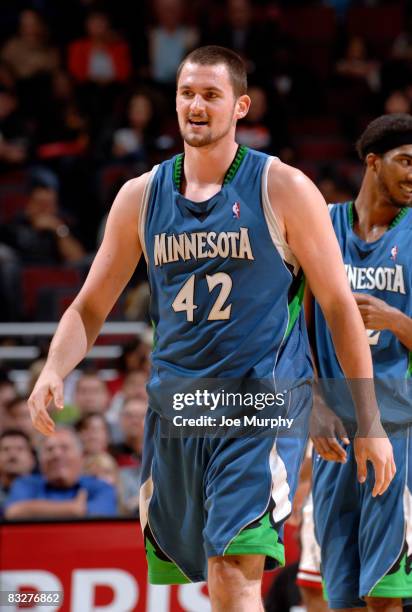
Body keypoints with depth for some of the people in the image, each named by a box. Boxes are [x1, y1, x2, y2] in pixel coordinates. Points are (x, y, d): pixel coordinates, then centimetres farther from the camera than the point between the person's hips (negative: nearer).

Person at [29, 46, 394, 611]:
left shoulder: (283, 189, -4)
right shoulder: (141, 195, 7)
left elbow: (339, 306, -1)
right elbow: (91, 307, 12)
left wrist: (369, 422, -3)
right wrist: (54, 371, -9)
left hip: (263, 406, -5)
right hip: (174, 410, 5)